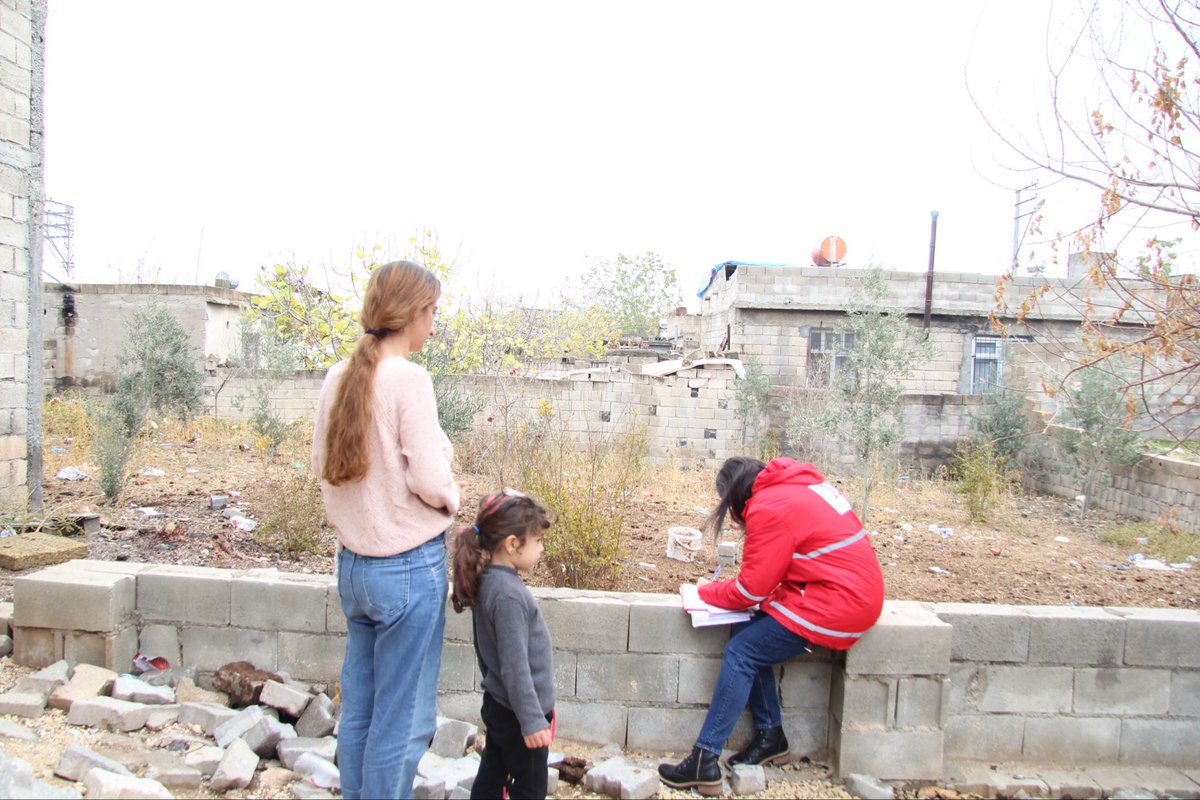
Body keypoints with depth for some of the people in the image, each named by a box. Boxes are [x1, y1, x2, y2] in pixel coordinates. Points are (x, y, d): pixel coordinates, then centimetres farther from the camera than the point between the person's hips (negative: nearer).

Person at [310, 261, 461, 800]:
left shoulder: (338, 378, 3)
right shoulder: (409, 380, -17)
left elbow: (321, 463, 11)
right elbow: (429, 481, -18)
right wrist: (452, 498, 1)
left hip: (353, 562, 7)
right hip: (409, 565, -7)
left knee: (357, 711, 19)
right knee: (401, 722, 8)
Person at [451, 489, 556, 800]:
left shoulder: (486, 580, 1)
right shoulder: (508, 594, -29)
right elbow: (515, 666, -26)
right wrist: (531, 719, -21)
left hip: (498, 706, 9)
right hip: (517, 715, -9)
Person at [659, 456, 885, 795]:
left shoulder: (770, 508, -15)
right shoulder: (801, 484, 13)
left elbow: (751, 589, -11)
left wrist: (708, 591, 6)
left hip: (835, 604, -9)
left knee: (741, 653, -7)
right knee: (746, 633, 8)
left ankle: (704, 762, -3)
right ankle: (770, 736, 15)